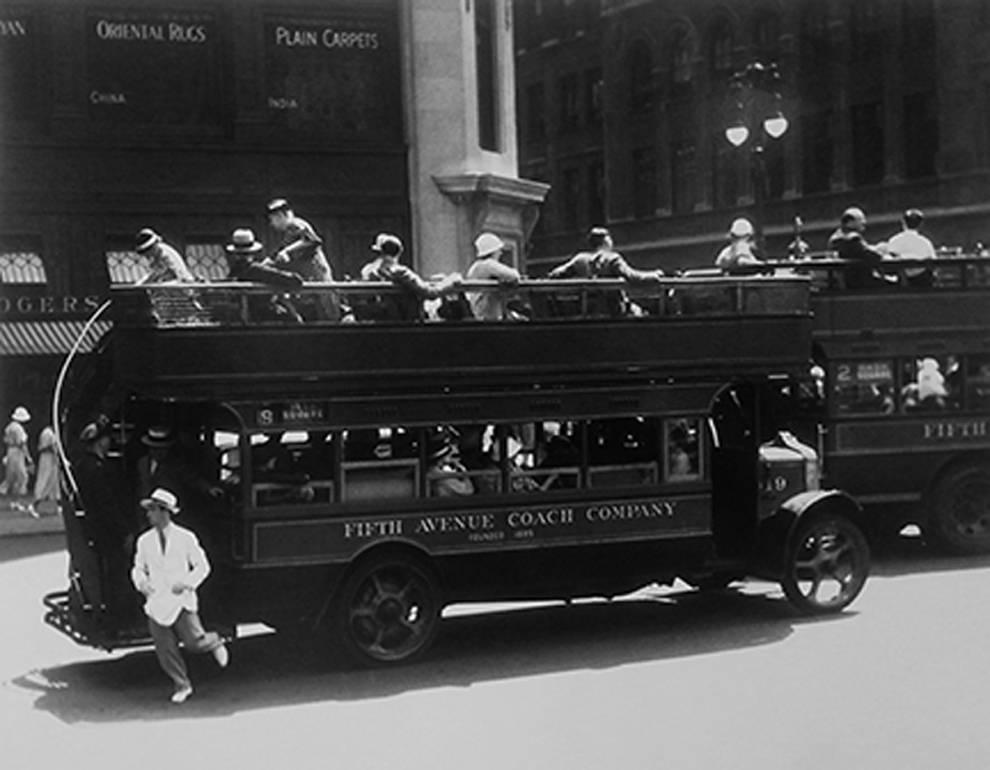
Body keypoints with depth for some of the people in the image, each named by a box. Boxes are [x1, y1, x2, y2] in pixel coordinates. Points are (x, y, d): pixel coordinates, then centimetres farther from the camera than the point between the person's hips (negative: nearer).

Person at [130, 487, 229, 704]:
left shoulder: (185, 538, -4)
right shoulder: (144, 541, 5)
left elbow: (202, 566, 1)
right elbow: (138, 568, 16)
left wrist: (187, 583, -15)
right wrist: (141, 582, -7)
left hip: (181, 601, -3)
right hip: (156, 603, 3)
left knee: (194, 642, -8)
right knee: (165, 649, 1)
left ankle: (214, 643, 27)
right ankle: (182, 686, 18)